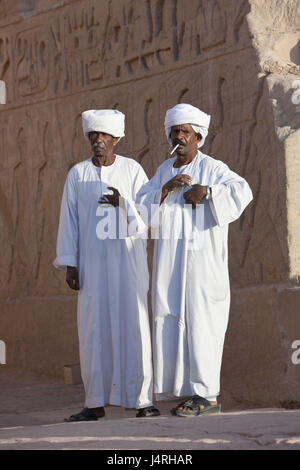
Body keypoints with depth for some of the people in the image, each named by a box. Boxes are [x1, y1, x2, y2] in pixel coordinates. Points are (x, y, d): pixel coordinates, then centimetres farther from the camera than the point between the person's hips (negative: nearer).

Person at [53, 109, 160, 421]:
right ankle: (96, 403, 5)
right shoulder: (77, 174, 5)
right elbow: (69, 220, 4)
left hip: (129, 257, -2)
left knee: (134, 323, -8)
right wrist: (69, 264, -3)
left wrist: (123, 203, -23)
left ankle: (141, 399, -5)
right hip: (92, 259, 2)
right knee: (93, 327, 0)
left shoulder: (133, 170, 0)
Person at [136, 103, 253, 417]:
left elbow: (242, 191, -17)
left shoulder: (212, 168, -3)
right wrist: (167, 188, -10)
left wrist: (206, 192, -21)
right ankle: (193, 391, 8)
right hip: (170, 261, 6)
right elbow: (140, 204, 5)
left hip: (201, 258, -6)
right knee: (173, 323, 3)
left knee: (199, 321, -8)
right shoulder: (165, 170, 15)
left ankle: (206, 395, -6)